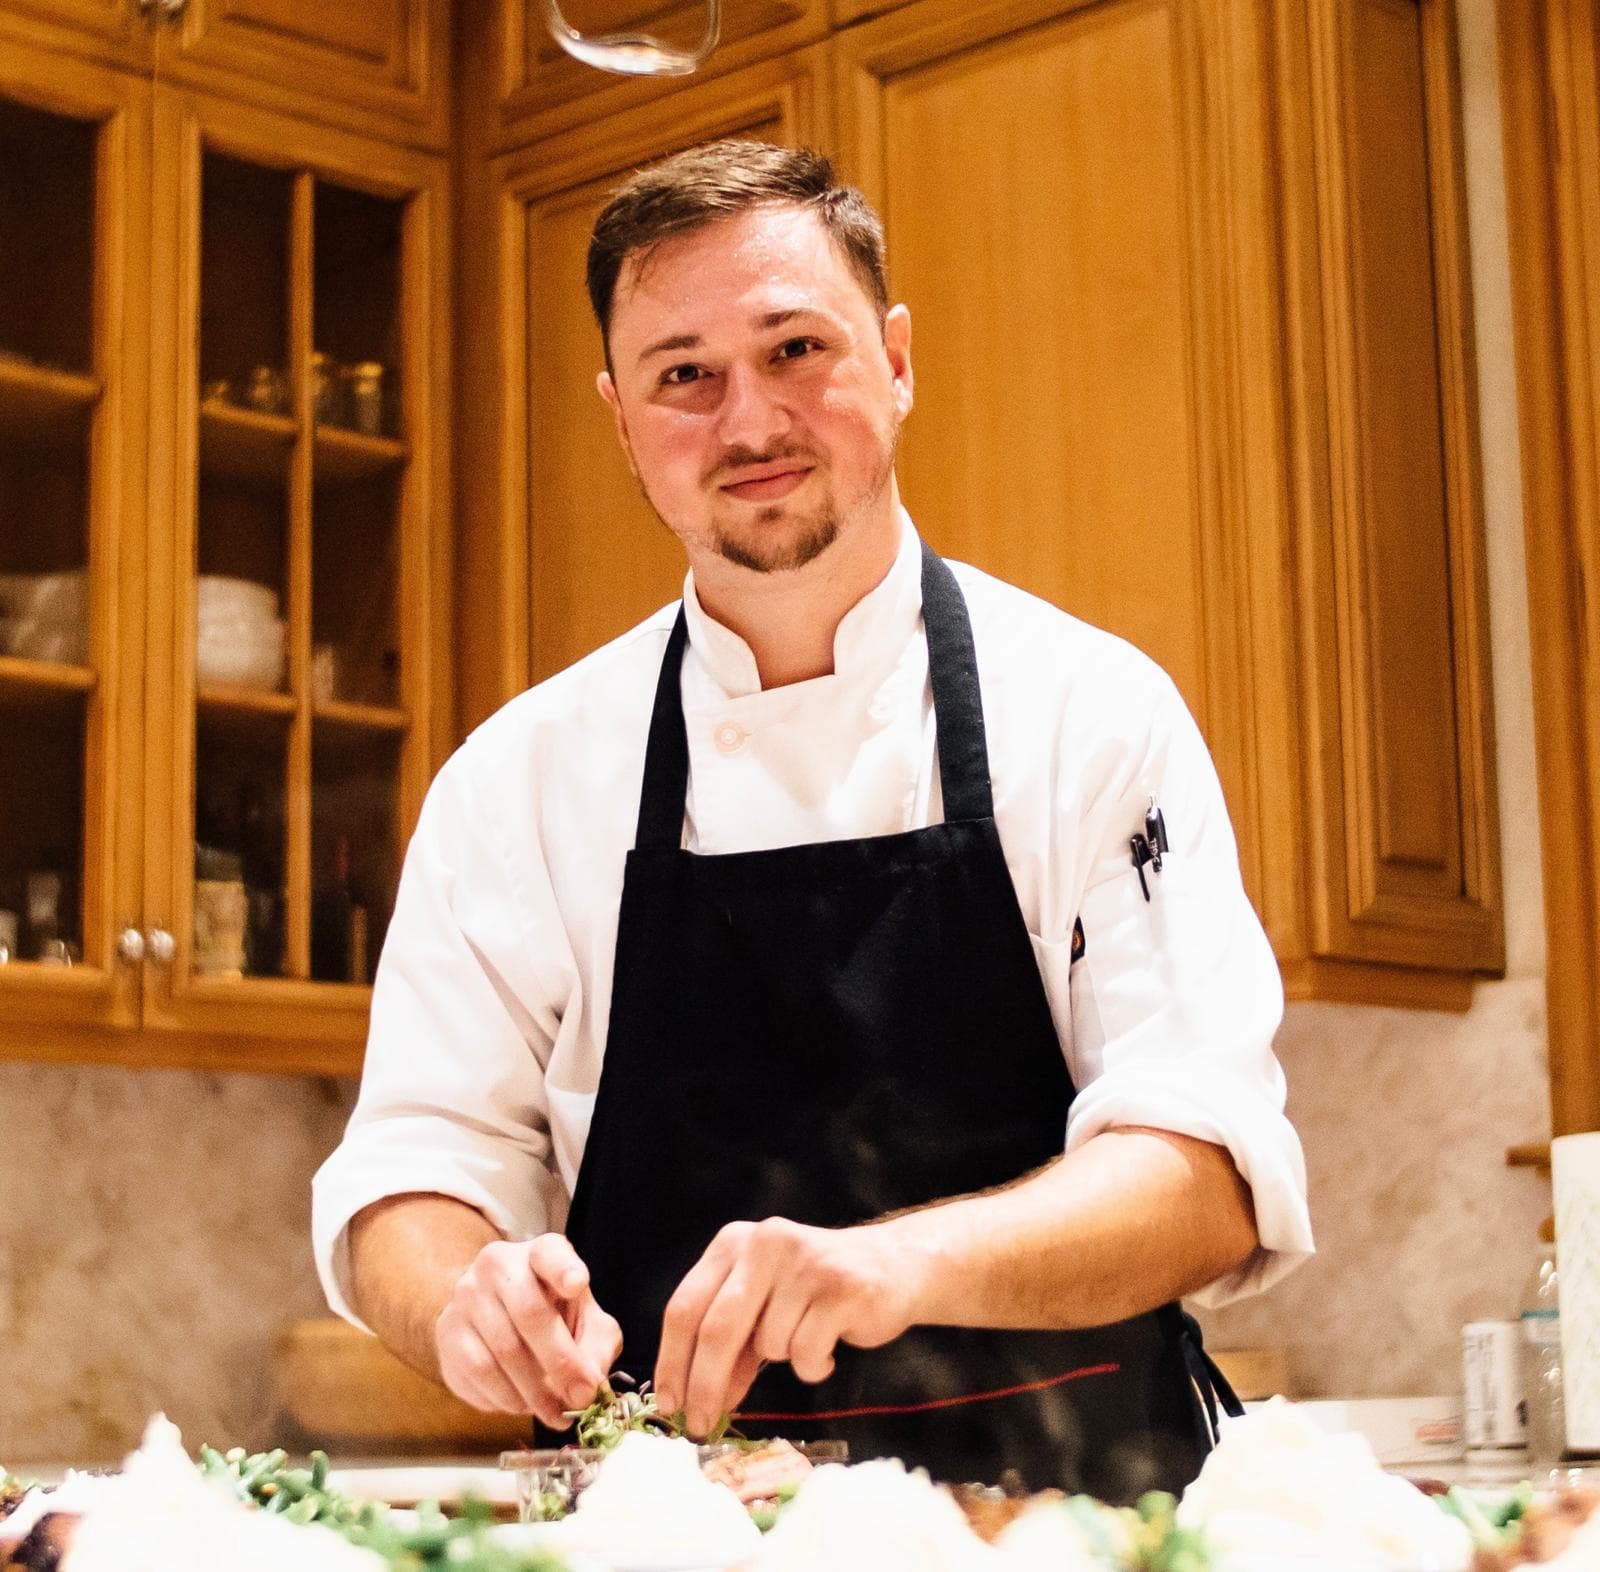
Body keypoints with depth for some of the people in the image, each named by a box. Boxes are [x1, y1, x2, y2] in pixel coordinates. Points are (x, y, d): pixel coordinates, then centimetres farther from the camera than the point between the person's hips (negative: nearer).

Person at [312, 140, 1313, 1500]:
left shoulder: (1092, 710, 0)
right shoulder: (520, 775, 6)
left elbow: (1213, 1177, -9)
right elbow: (409, 1180, 5)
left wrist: (900, 1261, -26)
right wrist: (466, 1297, -18)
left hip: (1066, 1508, -3)